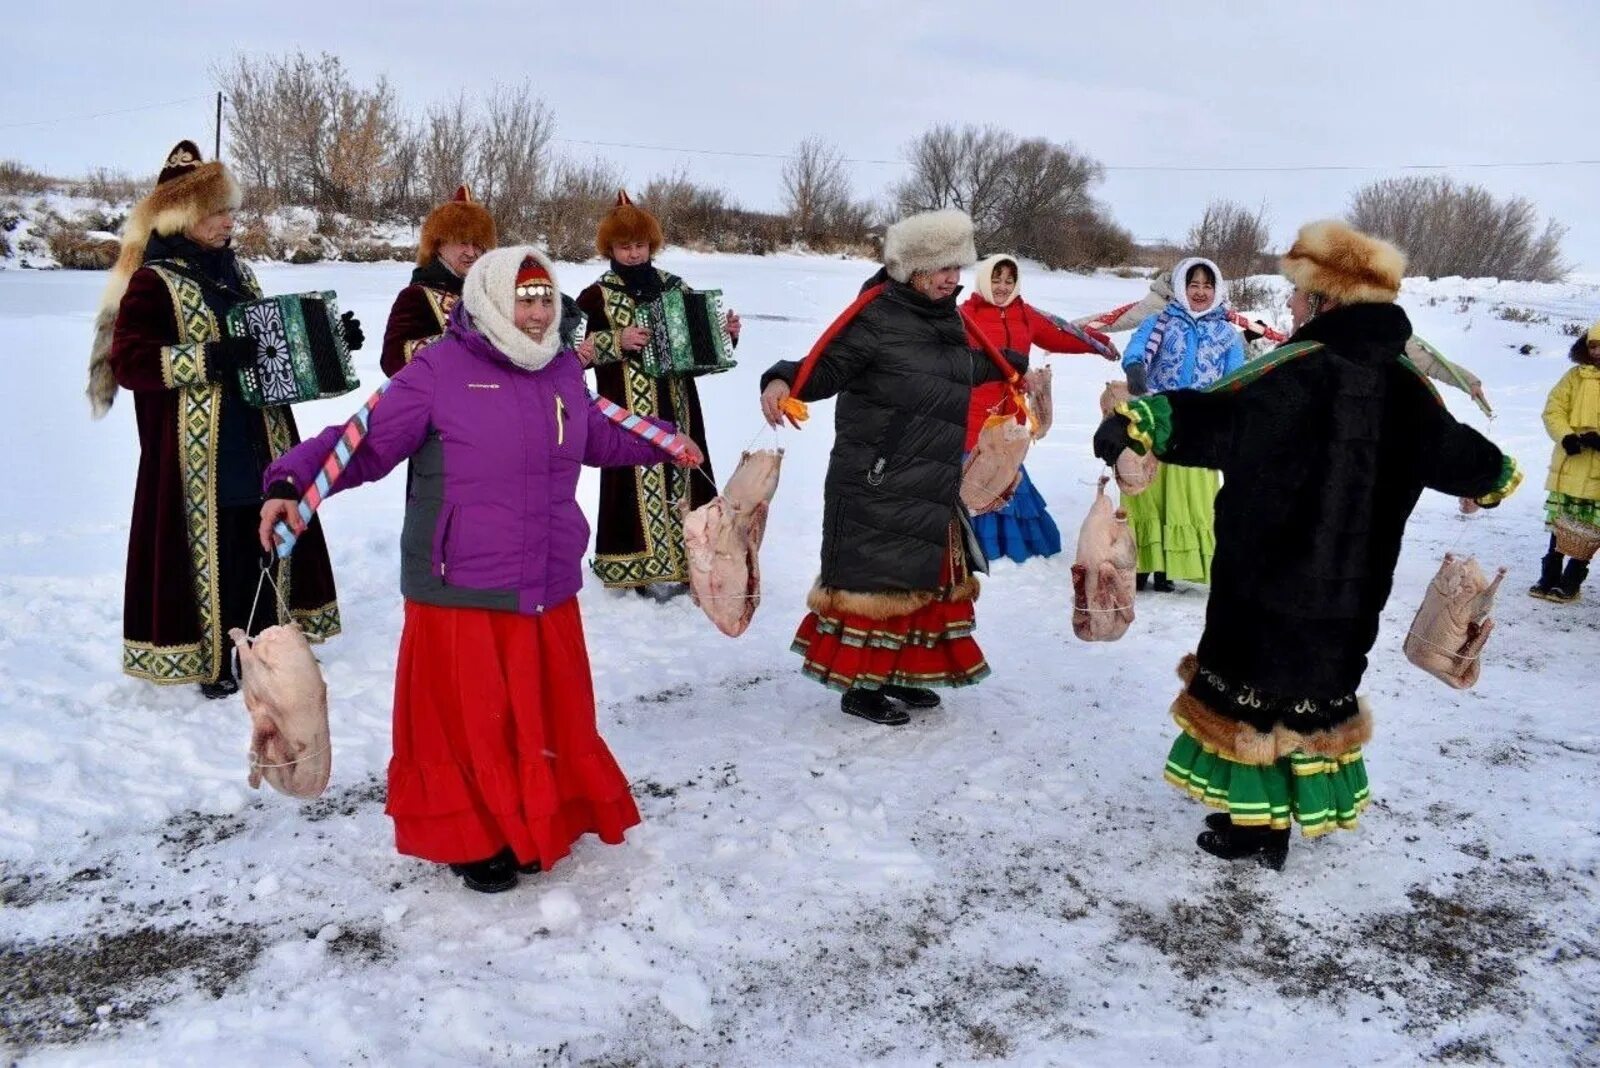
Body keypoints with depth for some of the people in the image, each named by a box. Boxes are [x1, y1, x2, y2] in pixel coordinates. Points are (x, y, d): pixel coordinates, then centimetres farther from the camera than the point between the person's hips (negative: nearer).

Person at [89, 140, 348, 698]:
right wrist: (206, 360, -25)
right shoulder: (153, 281, -7)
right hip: (197, 453, -7)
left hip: (258, 442, 7)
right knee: (211, 548, -3)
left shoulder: (234, 270, 15)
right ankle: (213, 662, 10)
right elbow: (128, 362, -15)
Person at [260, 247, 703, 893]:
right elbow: (367, 444, -13)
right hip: (461, 592, -6)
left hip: (547, 591, 6)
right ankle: (472, 840, 26)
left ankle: (540, 825, 37)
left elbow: (597, 440, 27)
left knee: (551, 718, 17)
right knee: (465, 722, 6)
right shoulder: (439, 369, -12)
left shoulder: (563, 369, 8)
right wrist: (293, 484, -26)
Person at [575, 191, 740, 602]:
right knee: (640, 479, -6)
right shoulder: (597, 296, -1)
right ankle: (646, 567, 1)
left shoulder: (672, 285, 12)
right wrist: (617, 341, -17)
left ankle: (684, 560, 16)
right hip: (628, 410, -4)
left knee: (682, 474, 6)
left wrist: (726, 333, 1)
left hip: (677, 405, 5)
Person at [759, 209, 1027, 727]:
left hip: (933, 484, 9)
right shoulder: (877, 313, -13)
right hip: (875, 481, -9)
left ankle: (897, 674, 29)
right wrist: (782, 383, -39)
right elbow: (823, 367, -20)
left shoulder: (949, 319, 12)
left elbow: (963, 370, 31)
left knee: (926, 575, 15)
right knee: (874, 575, -3)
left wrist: (1011, 363, 46)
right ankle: (859, 686, 9)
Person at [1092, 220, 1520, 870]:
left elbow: (1217, 421, -36)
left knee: (1257, 692, 7)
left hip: (1270, 579, -7)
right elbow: (1458, 456, 17)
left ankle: (1258, 823, 14)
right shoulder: (1405, 386, 3)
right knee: (1319, 688, 21)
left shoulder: (1299, 370, -20)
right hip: (1349, 589, 7)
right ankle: (1309, 800, 34)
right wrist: (1497, 475, 39)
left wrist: (1138, 422, -47)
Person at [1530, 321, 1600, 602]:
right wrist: (1565, 436, -14)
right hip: (1569, 467, 2)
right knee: (1560, 526, 11)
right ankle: (1550, 576, 21)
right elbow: (1553, 410, 3)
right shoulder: (1576, 376, 5)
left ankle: (1571, 581, 11)